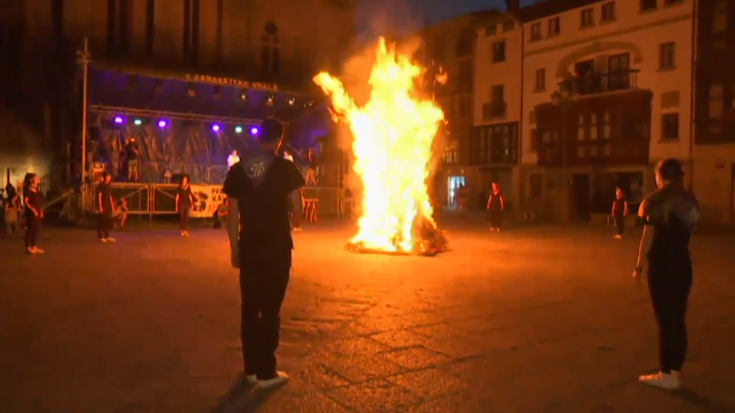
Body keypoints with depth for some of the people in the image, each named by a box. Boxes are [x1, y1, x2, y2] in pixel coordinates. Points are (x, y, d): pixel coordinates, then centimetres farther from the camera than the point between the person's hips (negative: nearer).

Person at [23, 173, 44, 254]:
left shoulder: (37, 190, 15)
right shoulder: (28, 190, -8)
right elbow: (25, 201, -14)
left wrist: (41, 211, 12)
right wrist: (33, 210, -21)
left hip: (38, 212, 8)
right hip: (31, 212, -8)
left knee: (37, 229, 8)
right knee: (30, 229, -5)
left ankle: (34, 247, 14)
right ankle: (28, 247, 0)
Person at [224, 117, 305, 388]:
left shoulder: (238, 169, 3)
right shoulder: (284, 167, -6)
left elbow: (233, 214, 3)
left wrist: (234, 248, 11)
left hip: (249, 247, 3)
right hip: (277, 247, -3)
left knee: (250, 307, 12)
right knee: (270, 309, 3)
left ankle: (251, 368, 21)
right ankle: (266, 371, 8)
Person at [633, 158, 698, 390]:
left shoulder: (654, 201, -10)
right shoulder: (690, 200, 8)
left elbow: (648, 237, -11)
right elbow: (687, 231, 6)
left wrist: (639, 266, -6)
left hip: (661, 265, -6)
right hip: (683, 263, 6)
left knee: (665, 319, -1)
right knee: (678, 318, 10)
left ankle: (667, 374, 5)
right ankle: (674, 371, 16)